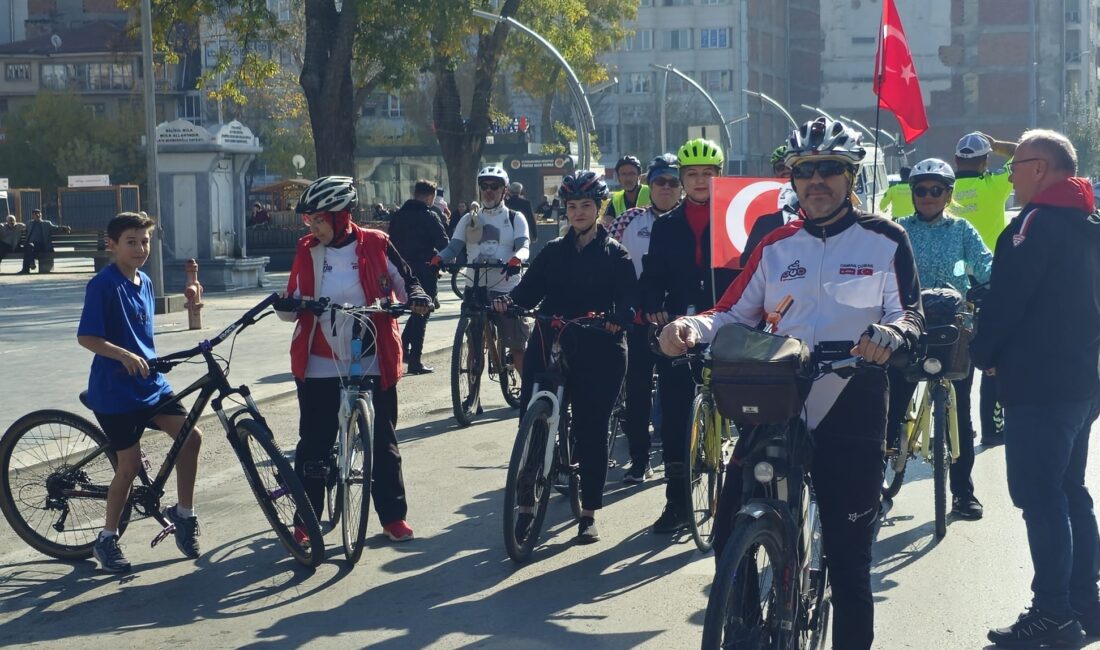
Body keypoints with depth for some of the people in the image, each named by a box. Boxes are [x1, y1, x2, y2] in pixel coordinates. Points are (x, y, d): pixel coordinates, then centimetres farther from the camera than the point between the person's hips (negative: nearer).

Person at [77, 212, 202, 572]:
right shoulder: (103, 285, -15)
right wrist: (124, 356, -30)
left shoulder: (144, 283, 8)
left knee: (191, 435, -6)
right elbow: (86, 337, -21)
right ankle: (107, 540, 14)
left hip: (150, 383, 7)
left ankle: (184, 514, 9)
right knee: (130, 464, -3)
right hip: (114, 390, -7)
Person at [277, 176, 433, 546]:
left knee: (383, 441, 7)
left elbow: (404, 280, 5)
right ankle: (306, 521, 13)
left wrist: (416, 297, -17)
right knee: (314, 445, 4)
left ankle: (393, 515, 18)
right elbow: (295, 304, 8)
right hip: (320, 366, 2)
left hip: (372, 363, -1)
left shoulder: (375, 245, -3)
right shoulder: (308, 252, 4)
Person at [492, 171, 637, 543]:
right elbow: (531, 288, 5)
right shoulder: (554, 252, 15)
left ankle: (589, 513, 14)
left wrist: (618, 318, -28)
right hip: (549, 347, 3)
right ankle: (527, 505, 6)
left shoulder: (615, 254, 5)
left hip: (597, 354, -3)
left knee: (591, 430, 2)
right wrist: (509, 301, -16)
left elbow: (629, 298, -7)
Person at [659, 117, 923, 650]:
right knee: (729, 534, 0)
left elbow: (910, 313, -2)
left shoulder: (883, 240, 3)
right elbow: (735, 313, 9)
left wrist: (889, 335, -26)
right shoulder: (776, 246, 13)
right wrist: (693, 328, -12)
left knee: (849, 560, 0)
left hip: (850, 413, -3)